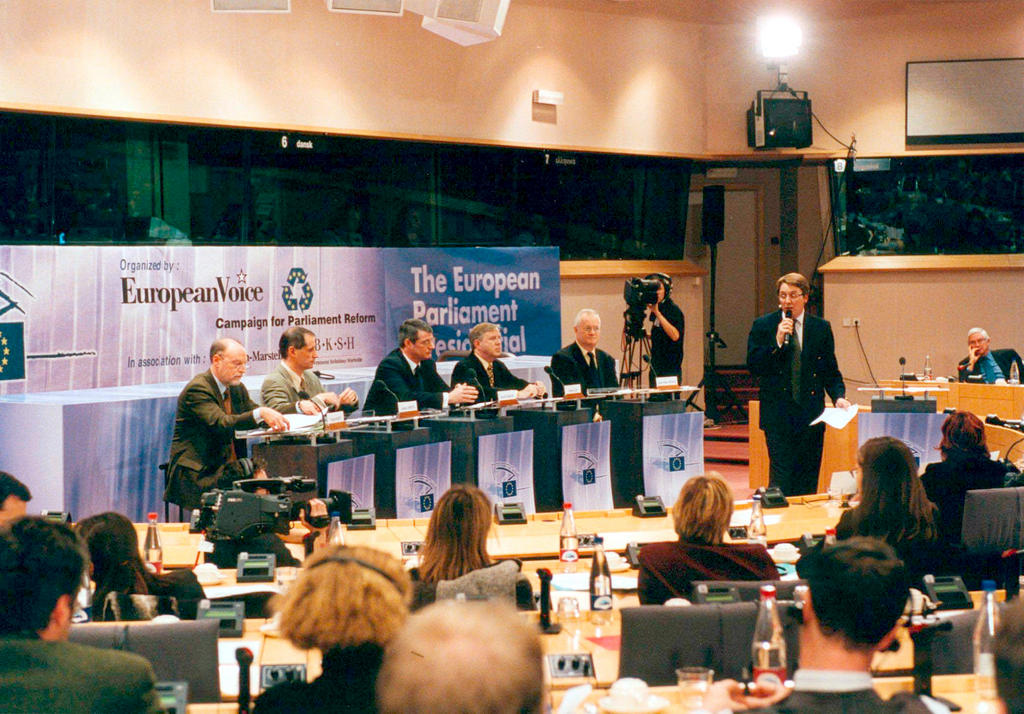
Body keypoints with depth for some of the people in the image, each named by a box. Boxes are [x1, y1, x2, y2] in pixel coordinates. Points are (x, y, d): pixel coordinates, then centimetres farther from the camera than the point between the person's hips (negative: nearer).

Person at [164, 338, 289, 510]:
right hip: (196, 474, -8)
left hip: (229, 466, 8)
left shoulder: (237, 389, 14)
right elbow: (222, 423, -26)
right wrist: (260, 413, -38)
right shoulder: (197, 389, -13)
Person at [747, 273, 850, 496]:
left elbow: (831, 370, 12)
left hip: (811, 415, 2)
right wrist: (777, 342, -16)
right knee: (781, 477, -8)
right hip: (777, 414, -2)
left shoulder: (821, 328, 9)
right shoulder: (762, 326, 3)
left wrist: (839, 397, -4)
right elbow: (753, 366, -6)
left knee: (808, 481, 4)